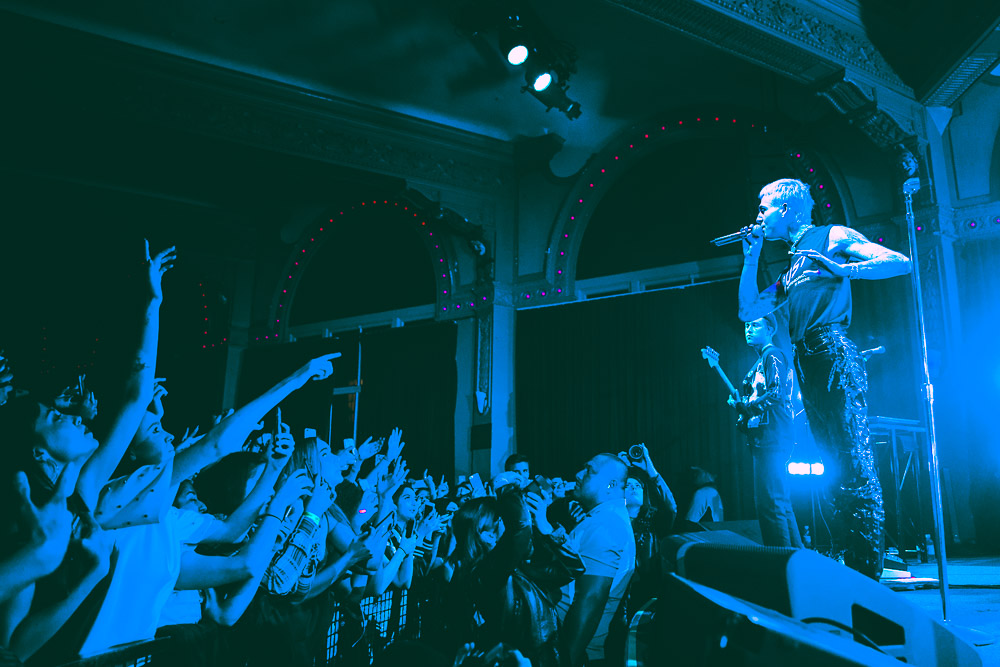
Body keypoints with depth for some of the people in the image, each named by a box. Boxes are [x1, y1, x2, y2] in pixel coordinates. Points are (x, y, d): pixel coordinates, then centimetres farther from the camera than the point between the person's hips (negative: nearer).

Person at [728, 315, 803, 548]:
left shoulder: (773, 355, -5)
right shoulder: (760, 361, 23)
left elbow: (776, 392, -19)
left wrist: (745, 404, -9)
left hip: (772, 438, -10)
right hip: (764, 439, 10)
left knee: (770, 502, -12)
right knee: (780, 502, 13)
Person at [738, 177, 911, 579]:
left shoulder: (833, 237, 6)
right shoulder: (791, 266, 26)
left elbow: (901, 262, -4)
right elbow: (748, 312, 22)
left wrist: (842, 269, -17)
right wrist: (751, 257, 19)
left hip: (833, 354, -8)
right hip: (806, 365, 8)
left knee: (853, 458, -11)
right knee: (835, 464, 7)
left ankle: (870, 569, -7)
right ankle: (850, 563, 12)